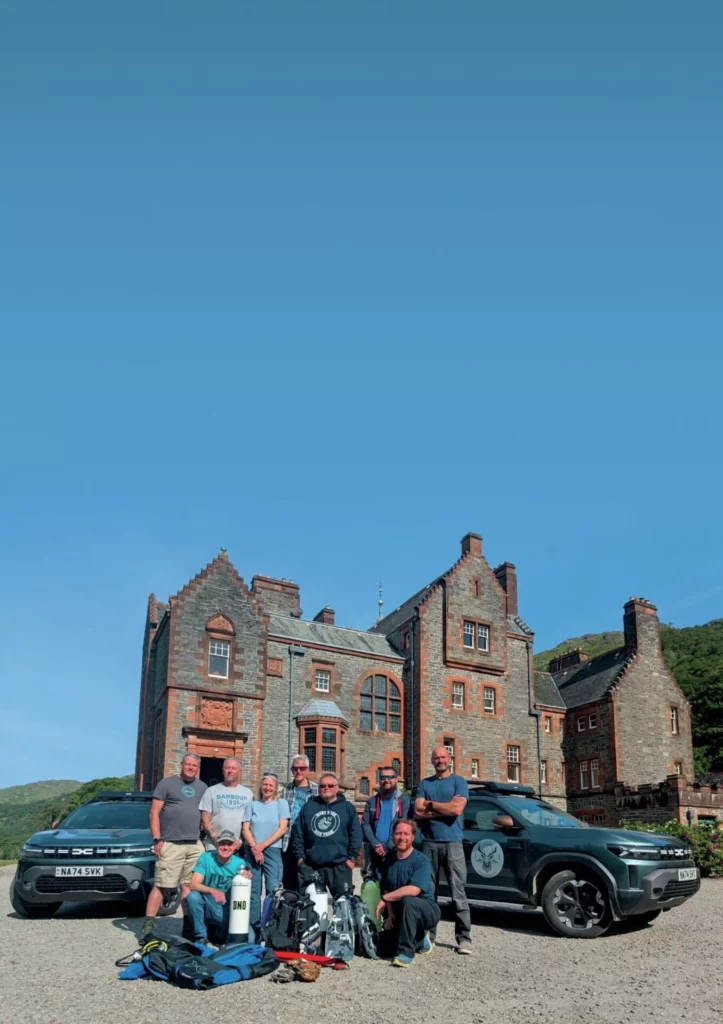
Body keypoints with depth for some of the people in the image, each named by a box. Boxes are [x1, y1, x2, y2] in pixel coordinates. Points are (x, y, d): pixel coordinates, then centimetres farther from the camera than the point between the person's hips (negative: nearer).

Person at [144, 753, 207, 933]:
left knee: (188, 885, 4)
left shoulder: (202, 787, 16)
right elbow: (154, 812, -1)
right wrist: (157, 839, -8)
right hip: (170, 844, -4)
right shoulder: (167, 783, 2)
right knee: (161, 885, -7)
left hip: (195, 845, 4)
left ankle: (188, 924, 10)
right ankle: (148, 924, -5)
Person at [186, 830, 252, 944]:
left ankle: (220, 931, 15)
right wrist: (212, 891, -36)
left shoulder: (240, 863, -4)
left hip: (228, 910, 2)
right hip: (207, 906, -1)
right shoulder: (206, 858, -9)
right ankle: (201, 937, -9)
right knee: (192, 896, -32)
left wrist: (247, 879, -26)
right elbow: (194, 885, -18)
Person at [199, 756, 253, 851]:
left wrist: (241, 841, -4)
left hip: (239, 848, 1)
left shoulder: (248, 793, 12)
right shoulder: (212, 791, 7)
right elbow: (205, 819, 2)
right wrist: (216, 839, -10)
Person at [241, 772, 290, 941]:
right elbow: (245, 829, 4)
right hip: (252, 851, 2)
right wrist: (254, 848, -10)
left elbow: (282, 828, -2)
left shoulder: (281, 803, 6)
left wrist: (263, 845, -8)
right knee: (253, 890, 3)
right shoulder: (252, 805, 10)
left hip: (273, 851, -2)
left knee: (273, 889, -10)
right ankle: (254, 927, 10)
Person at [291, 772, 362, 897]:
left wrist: (352, 857, -2)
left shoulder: (347, 808, 8)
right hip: (310, 866, 2)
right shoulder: (308, 806, 11)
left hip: (339, 866, -2)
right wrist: (299, 856, 4)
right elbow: (297, 832, 10)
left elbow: (356, 834, 5)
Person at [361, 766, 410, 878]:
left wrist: (387, 846, -11)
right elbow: (365, 824, 6)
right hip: (374, 853, 3)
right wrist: (376, 845, -9)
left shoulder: (404, 800, 5)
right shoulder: (371, 801, 15)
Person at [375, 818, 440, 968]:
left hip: (425, 910, -7)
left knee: (407, 901, -35)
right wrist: (390, 915, -9)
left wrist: (385, 899, -25)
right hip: (399, 914, 7)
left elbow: (414, 890, -32)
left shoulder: (421, 861, -19)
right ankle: (419, 941, 24)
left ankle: (406, 953, -24)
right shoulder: (389, 858, 2)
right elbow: (387, 889, 5)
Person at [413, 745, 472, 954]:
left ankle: (464, 937, -2)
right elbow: (418, 811, 0)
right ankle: (428, 935, 13)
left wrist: (431, 805, -2)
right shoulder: (424, 784, 13)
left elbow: (457, 809, -10)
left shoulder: (458, 782, 5)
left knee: (458, 891, -5)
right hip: (429, 843, 3)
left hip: (452, 842, -3)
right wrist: (446, 807, -6)